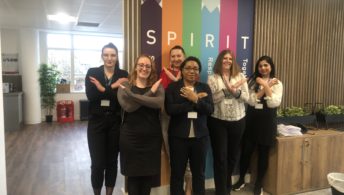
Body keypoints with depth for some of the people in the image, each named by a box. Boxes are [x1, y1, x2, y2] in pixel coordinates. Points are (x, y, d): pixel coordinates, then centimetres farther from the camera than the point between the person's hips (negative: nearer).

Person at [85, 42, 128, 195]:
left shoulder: (123, 74, 1)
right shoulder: (92, 72, 1)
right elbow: (90, 95, -14)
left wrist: (103, 89, -18)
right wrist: (113, 87, -18)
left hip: (115, 123, 1)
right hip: (96, 122, -1)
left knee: (112, 161, 12)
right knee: (97, 163, 2)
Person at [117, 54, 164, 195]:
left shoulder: (157, 86, 1)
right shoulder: (125, 86, -2)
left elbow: (159, 103, -20)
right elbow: (128, 106, -19)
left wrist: (132, 95, -22)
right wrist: (150, 93, -18)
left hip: (152, 137, 2)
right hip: (131, 137, -1)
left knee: (149, 174, 14)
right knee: (132, 174, 11)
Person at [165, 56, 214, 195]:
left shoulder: (205, 87, 6)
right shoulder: (172, 87, -2)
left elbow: (210, 109, -5)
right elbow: (170, 109, -17)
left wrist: (195, 99, -18)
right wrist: (195, 100, -17)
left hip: (200, 136, 3)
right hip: (178, 136, -2)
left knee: (199, 172, 17)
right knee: (177, 173, 10)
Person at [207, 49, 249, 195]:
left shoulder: (240, 76, 5)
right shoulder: (212, 78, -3)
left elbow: (246, 97, -2)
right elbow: (211, 99, -13)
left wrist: (235, 91, -20)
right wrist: (227, 89, -22)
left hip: (238, 121, 3)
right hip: (218, 121, -3)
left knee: (232, 155, 16)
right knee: (220, 156, 2)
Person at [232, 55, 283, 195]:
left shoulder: (277, 83, 1)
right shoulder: (252, 81, 4)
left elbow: (274, 103, -12)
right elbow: (251, 101, -10)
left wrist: (266, 86, -14)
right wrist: (266, 87, -11)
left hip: (267, 121, 0)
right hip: (251, 119, 1)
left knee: (263, 153, 9)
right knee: (246, 151, 5)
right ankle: (241, 179, 26)